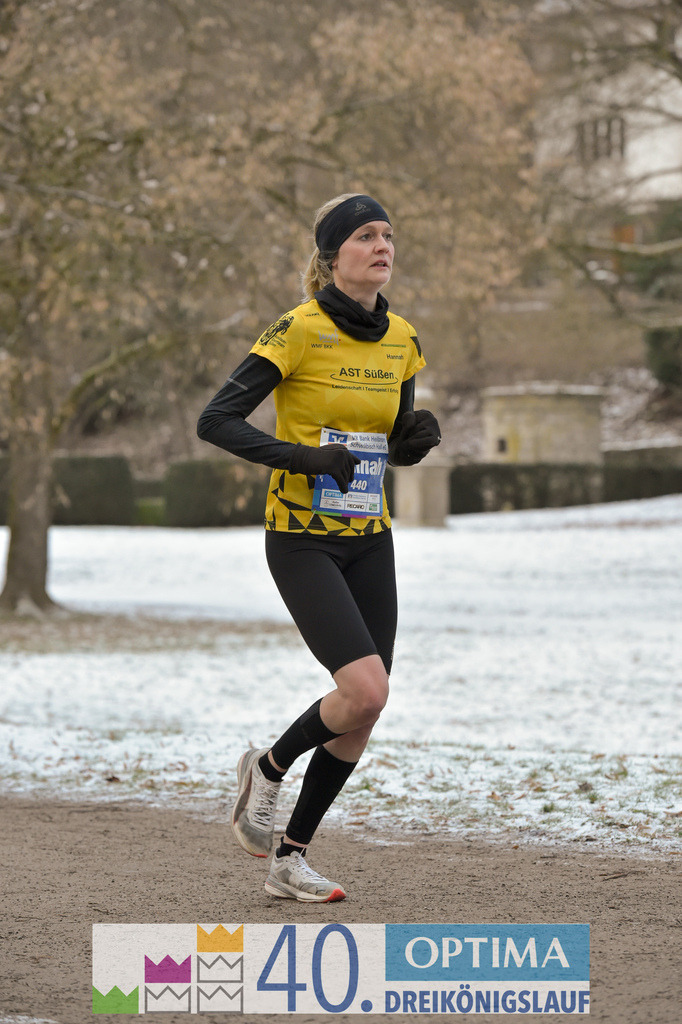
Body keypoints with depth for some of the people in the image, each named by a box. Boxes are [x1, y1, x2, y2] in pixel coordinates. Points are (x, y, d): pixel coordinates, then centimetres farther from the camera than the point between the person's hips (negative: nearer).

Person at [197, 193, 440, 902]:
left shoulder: (401, 340, 6)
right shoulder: (300, 331, -13)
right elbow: (215, 421, -15)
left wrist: (418, 438, -6)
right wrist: (303, 457, -24)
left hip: (369, 541, 7)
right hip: (302, 542, -7)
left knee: (364, 708, 3)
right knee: (365, 690, -20)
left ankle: (290, 858, 17)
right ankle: (267, 770, 10)